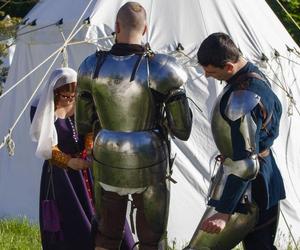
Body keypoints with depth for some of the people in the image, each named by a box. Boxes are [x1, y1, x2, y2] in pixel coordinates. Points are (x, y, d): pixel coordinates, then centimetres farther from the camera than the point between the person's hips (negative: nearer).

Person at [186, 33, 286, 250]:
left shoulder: (240, 101, -28)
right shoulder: (256, 75, 2)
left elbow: (245, 164, -29)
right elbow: (276, 109, 23)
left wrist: (224, 212, -26)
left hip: (245, 191, -10)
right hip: (268, 182, 10)